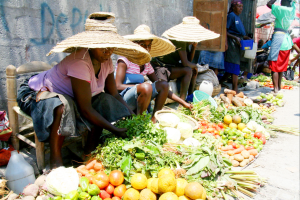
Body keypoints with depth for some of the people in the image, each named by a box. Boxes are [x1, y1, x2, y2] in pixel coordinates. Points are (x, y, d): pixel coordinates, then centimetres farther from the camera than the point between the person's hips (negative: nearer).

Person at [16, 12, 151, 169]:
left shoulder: (106, 61, -10)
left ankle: (90, 150, -2)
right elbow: (86, 109, -33)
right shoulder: (79, 62, -34)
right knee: (63, 106, -39)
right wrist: (115, 130, -30)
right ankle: (56, 159, -21)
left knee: (105, 100, -10)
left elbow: (114, 94, -5)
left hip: (70, 97, 8)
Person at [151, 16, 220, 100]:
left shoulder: (186, 41, 6)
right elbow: (185, 63, -25)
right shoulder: (180, 40, -21)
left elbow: (189, 60, 10)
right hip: (160, 67, -10)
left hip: (171, 65, 10)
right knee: (188, 70, -25)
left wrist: (194, 46, -2)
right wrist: (195, 66, -6)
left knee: (193, 69, 6)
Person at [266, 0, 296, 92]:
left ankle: (276, 89, -10)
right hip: (287, 39, 8)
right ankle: (279, 86, 25)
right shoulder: (292, 10, 7)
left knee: (274, 66, -6)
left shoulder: (281, 9, -12)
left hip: (278, 37, -7)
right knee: (281, 66, 16)